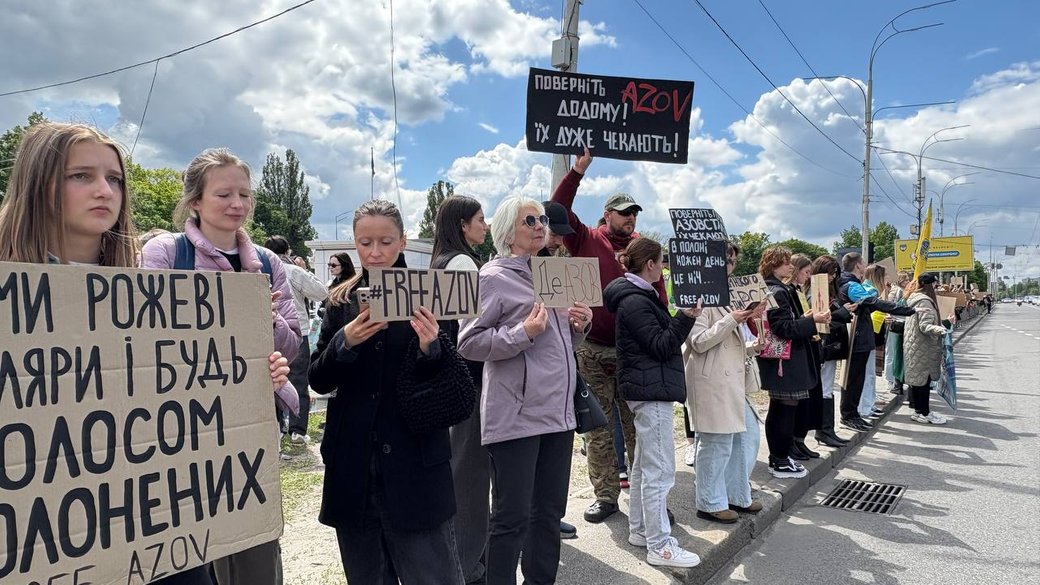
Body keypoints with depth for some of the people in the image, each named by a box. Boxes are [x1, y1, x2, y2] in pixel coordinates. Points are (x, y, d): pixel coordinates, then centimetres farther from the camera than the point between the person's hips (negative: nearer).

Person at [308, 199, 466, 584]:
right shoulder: (341, 302, 6)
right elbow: (318, 381, 2)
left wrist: (430, 347, -24)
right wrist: (345, 342, -17)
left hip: (415, 462, -3)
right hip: (354, 463, 3)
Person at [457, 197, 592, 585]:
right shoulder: (493, 277, -7)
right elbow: (468, 343, -12)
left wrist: (580, 325, 3)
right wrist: (523, 333, -21)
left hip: (558, 411, 8)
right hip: (516, 416, -7)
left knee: (549, 512, 16)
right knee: (512, 518, 0)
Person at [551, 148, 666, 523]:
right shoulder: (587, 241, 3)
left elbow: (659, 295, 4)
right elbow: (558, 211, -6)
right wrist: (579, 169, -10)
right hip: (593, 350, 0)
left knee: (638, 427, 6)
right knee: (599, 429, 8)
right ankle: (605, 496, 18)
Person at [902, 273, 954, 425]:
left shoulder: (915, 298, 15)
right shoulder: (924, 301, -18)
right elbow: (925, 326, -26)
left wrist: (944, 322, 36)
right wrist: (941, 330, -43)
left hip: (914, 346, 10)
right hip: (922, 348, -10)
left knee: (918, 378, 13)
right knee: (923, 378, -4)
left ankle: (920, 410, 20)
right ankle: (923, 413, 2)